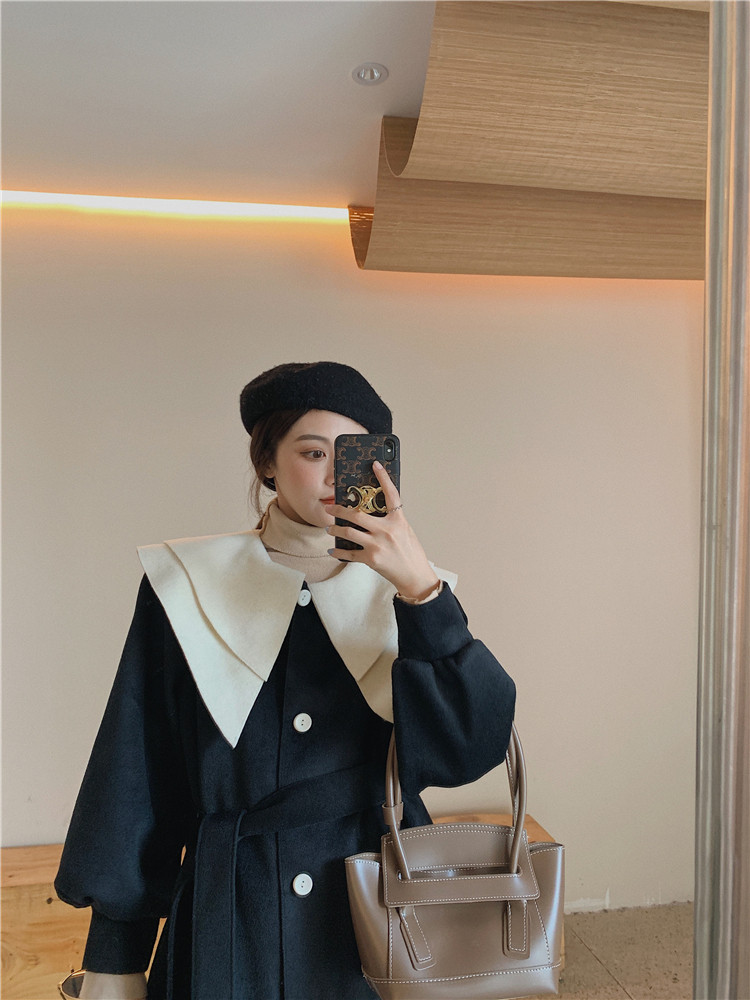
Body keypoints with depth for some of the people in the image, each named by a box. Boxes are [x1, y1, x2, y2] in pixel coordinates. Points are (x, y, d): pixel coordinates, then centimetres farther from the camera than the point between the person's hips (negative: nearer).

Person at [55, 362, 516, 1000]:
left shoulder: (403, 590, -3)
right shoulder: (187, 587, -6)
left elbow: (476, 747, -16)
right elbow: (136, 780, -3)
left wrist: (422, 589, -26)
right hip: (232, 927, -1)